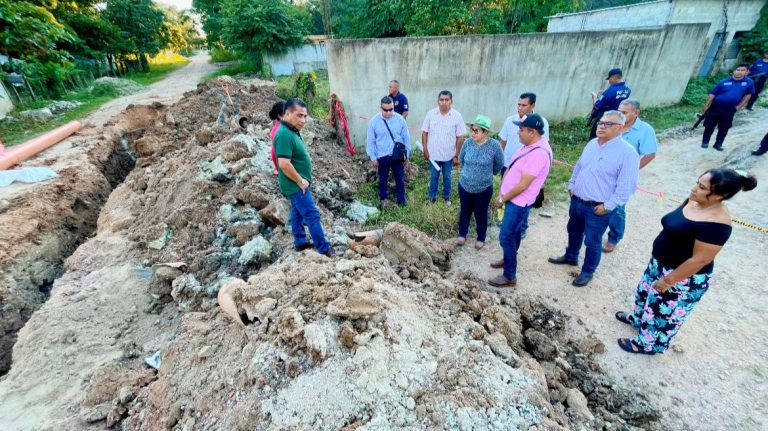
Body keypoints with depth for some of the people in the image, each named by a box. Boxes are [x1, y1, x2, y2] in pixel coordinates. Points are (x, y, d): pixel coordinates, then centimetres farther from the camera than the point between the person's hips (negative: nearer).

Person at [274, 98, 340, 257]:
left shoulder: (293, 131, 8)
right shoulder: (284, 134, -24)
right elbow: (284, 164, -30)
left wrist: (302, 180, 14)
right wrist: (300, 181, -20)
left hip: (297, 184, 10)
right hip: (296, 185, -10)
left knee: (298, 213, 19)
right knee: (312, 215, -6)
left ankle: (300, 242, 32)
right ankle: (325, 249, 2)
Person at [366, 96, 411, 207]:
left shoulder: (400, 119, -7)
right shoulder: (374, 121, -10)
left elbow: (406, 137, 2)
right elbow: (370, 141, -4)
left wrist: (407, 154, 3)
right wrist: (373, 157, -4)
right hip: (382, 157, 0)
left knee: (400, 180, 9)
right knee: (382, 180, 16)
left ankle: (401, 202, 25)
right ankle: (383, 199, 37)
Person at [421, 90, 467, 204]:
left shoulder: (457, 116, -10)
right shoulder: (431, 114, -7)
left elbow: (460, 137, -6)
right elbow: (424, 132, -1)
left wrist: (456, 155, -7)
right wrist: (425, 150, -4)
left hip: (449, 155, 0)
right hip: (433, 153, 1)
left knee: (447, 177, 15)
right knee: (433, 177, 14)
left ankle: (447, 197, 35)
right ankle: (431, 197, 30)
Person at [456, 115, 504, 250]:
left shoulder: (494, 145, -17)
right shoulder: (467, 143, -10)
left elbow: (499, 165, 0)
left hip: (484, 188, -2)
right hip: (465, 186, 2)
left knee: (481, 214, 13)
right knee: (465, 211, 18)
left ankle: (481, 238, 35)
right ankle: (462, 234, 40)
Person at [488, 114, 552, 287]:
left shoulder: (539, 153, -27)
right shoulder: (529, 145, 4)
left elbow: (523, 185, -26)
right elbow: (511, 168, 10)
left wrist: (502, 199, -14)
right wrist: (501, 193, 3)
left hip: (519, 202, -9)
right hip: (513, 199, 9)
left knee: (506, 237, -4)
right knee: (514, 232, 24)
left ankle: (510, 276, 9)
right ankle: (509, 260, 43)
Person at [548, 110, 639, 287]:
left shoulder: (627, 153, -18)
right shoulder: (592, 144, 4)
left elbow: (627, 186, -19)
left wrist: (607, 206, -19)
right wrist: (571, 186, 13)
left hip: (597, 208, -6)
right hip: (577, 201, 7)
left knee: (592, 242, 9)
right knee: (574, 232, 24)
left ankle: (587, 271, 29)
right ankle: (570, 257, 47)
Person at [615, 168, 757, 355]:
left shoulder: (716, 223, -32)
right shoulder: (693, 200, -5)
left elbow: (699, 260, -27)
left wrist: (668, 280, -18)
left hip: (684, 278, -8)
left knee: (664, 312, 13)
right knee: (645, 291, 28)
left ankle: (648, 344, 34)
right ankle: (637, 318, 53)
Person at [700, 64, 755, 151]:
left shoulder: (749, 82, 0)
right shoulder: (724, 82, -6)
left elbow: (748, 95, 7)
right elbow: (712, 95, -4)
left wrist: (738, 107, 2)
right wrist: (706, 107, -8)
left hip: (730, 110, 2)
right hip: (715, 107, -1)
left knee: (724, 128, 8)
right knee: (709, 126, 6)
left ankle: (718, 144, 19)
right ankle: (705, 142, 20)